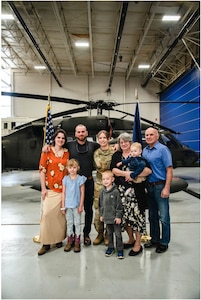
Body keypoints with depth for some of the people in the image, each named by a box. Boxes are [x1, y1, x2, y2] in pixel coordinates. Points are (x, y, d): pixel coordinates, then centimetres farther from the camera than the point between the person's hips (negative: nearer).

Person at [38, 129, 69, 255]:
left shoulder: (67, 153, 7)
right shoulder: (47, 151, -1)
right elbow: (42, 170, -2)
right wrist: (43, 188, -6)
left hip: (64, 188, 2)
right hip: (50, 188, -2)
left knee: (61, 214, 6)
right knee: (47, 214, -4)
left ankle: (59, 238, 21)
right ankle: (46, 243, 6)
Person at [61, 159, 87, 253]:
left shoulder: (80, 179, -6)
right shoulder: (65, 179, 0)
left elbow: (82, 193, -4)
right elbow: (63, 193, 3)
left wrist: (81, 206, -7)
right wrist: (63, 206, 2)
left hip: (77, 205, -2)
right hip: (68, 205, 2)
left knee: (77, 223, 7)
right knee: (69, 223, 13)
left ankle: (77, 242, 18)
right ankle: (69, 241, 25)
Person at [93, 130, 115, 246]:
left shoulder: (114, 151, -2)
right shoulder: (96, 153, 8)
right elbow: (99, 167, -1)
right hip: (99, 183, 3)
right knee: (98, 209, 3)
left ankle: (108, 235, 19)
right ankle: (100, 234, 21)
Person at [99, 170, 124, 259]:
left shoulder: (115, 191, -15)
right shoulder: (102, 191, 1)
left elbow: (119, 205, -12)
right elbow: (101, 204, 10)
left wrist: (118, 216, -12)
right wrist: (101, 215, 11)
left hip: (115, 217, -5)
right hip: (107, 217, 5)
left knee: (118, 234, 5)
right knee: (109, 233, 18)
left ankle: (120, 249, 18)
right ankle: (110, 247, 33)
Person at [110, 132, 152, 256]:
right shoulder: (116, 155, 13)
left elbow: (148, 170, -9)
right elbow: (114, 170, -1)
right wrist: (127, 173, -14)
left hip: (135, 189, -4)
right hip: (121, 190, 4)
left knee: (136, 214, -4)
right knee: (125, 214, 9)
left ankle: (138, 244, 10)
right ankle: (131, 239, 29)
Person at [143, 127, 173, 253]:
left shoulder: (163, 149, -9)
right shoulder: (145, 150, 11)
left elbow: (169, 170, -13)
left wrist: (166, 188, -19)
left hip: (160, 186, -6)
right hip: (149, 186, 7)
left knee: (163, 217, 1)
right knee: (152, 215, 16)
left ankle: (164, 242, 15)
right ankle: (155, 239, 30)